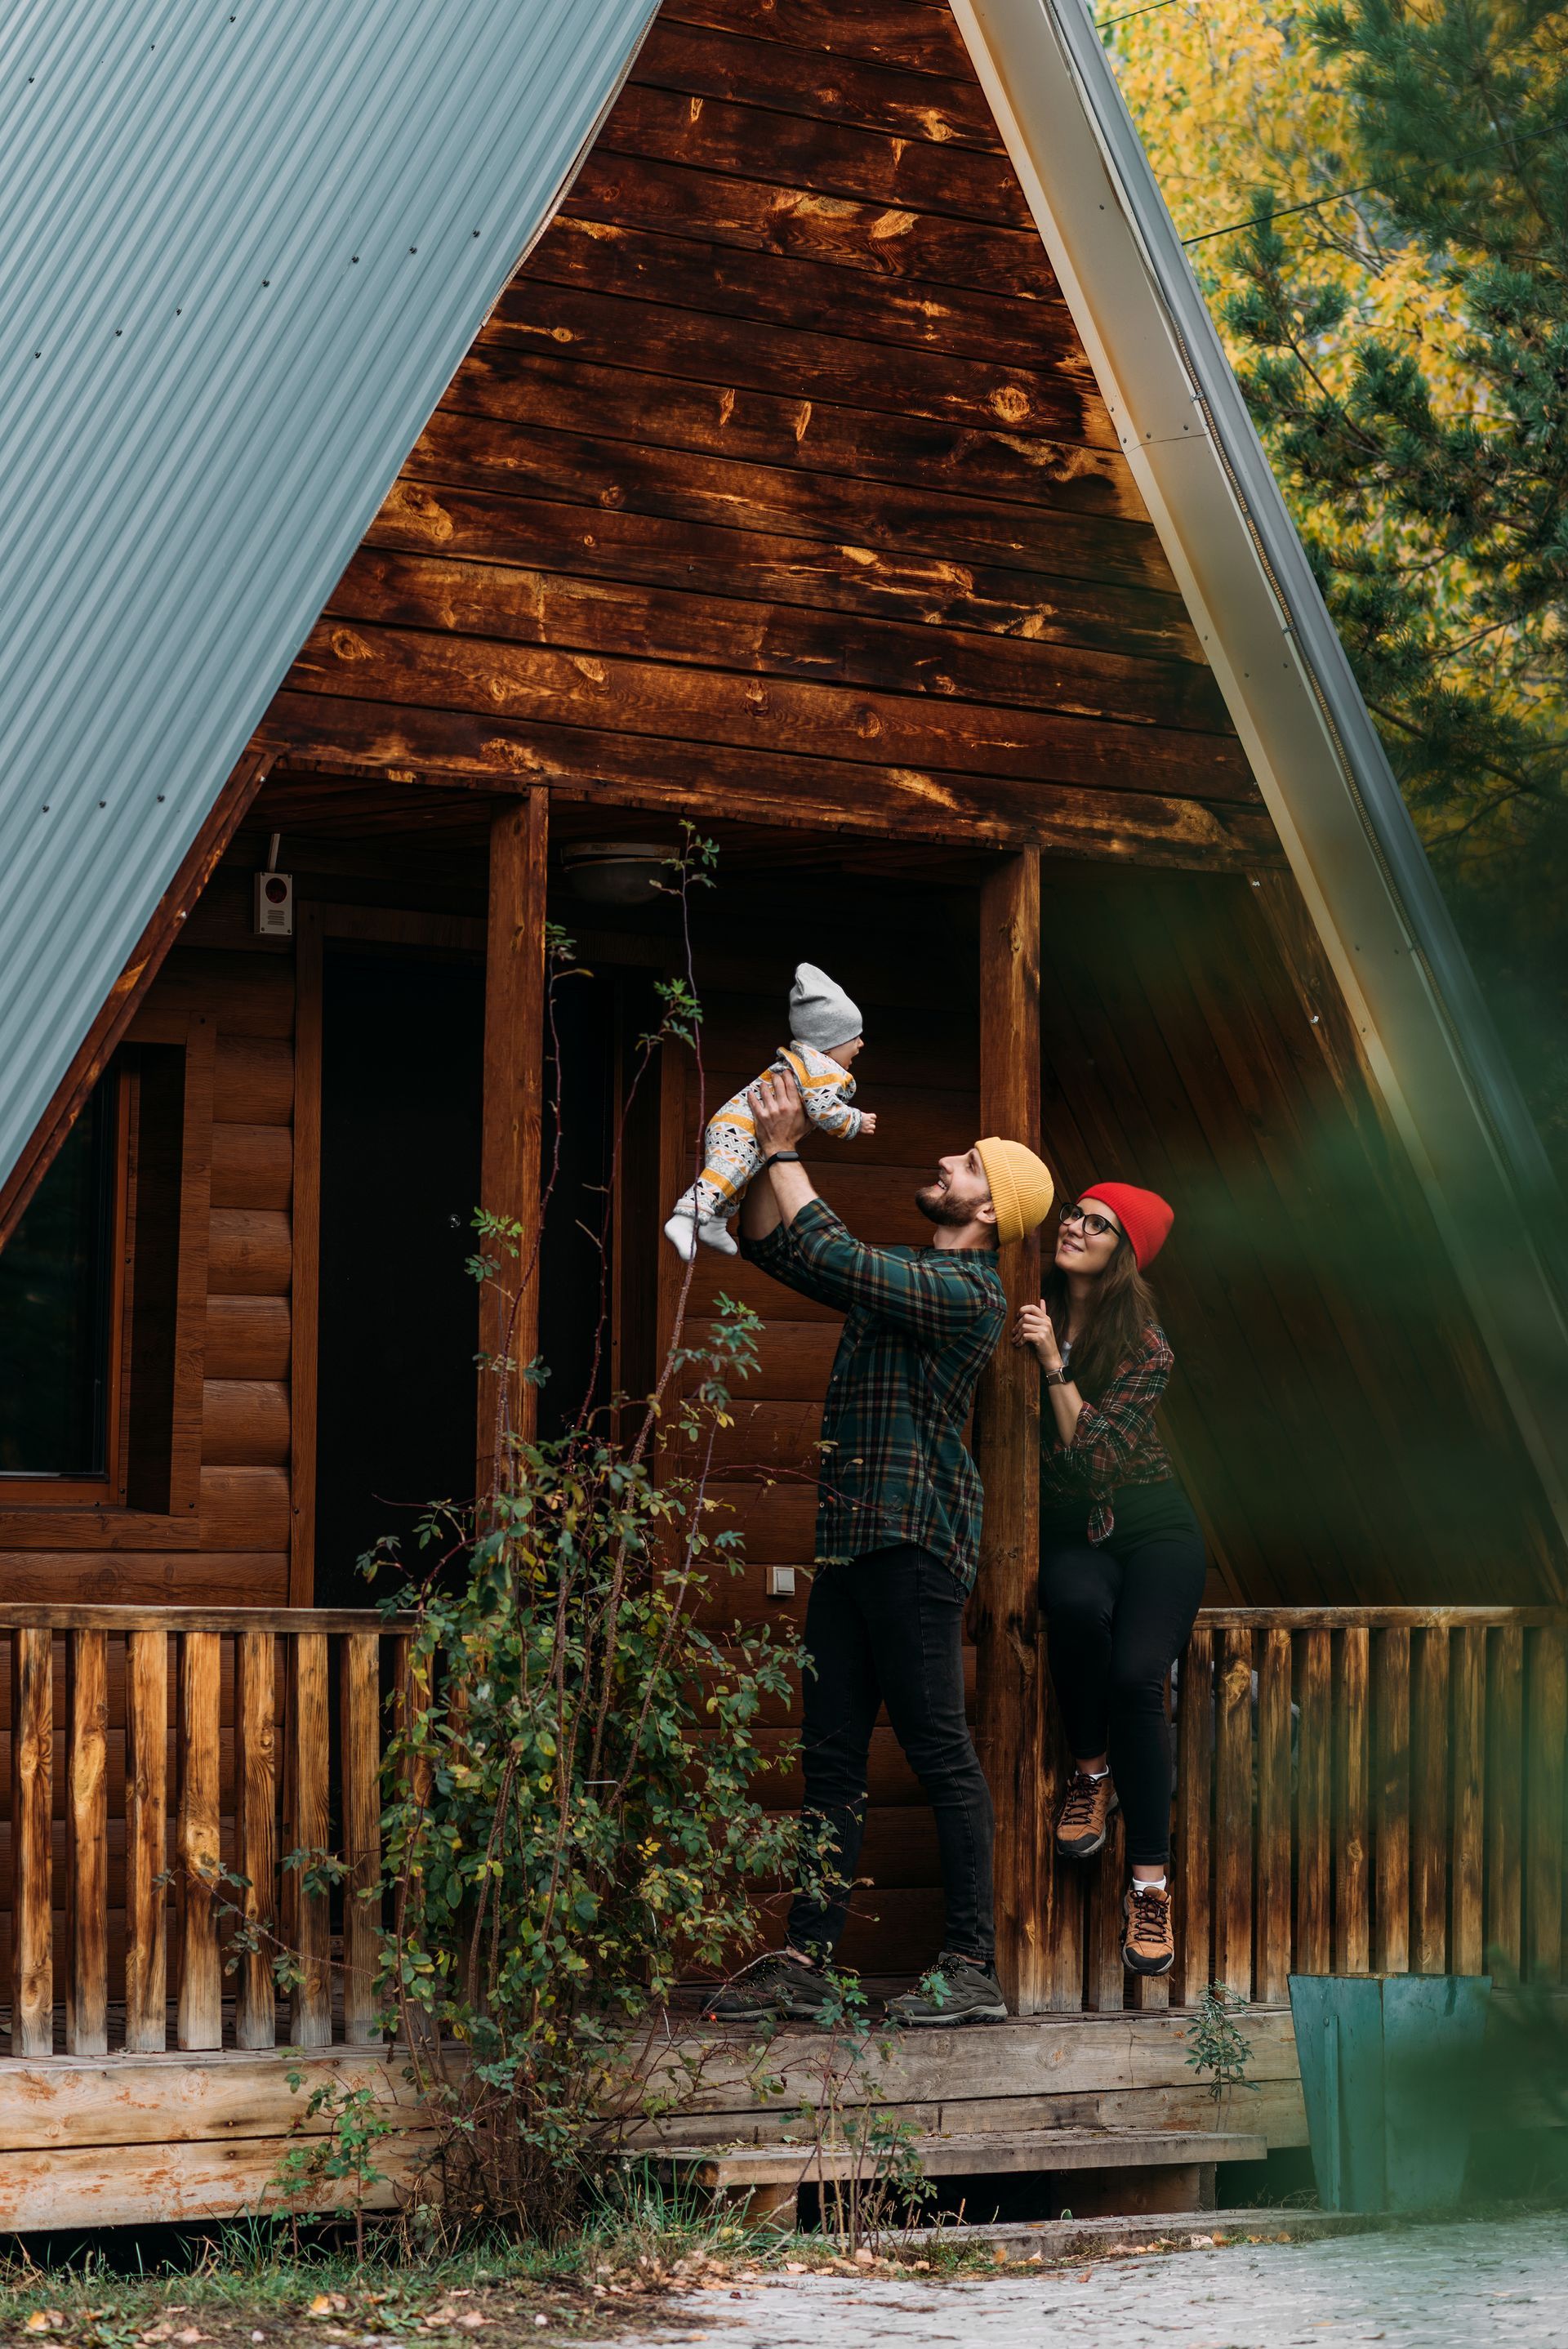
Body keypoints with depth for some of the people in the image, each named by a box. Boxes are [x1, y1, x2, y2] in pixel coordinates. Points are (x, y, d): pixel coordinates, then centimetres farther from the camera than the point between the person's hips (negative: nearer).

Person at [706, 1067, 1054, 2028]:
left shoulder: (969, 1292, -9)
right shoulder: (901, 1272, 20)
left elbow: (830, 1254, -17)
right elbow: (769, 1244, 26)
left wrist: (783, 1151, -7)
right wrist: (775, 1146, 13)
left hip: (915, 1542, -9)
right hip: (852, 1541, 9)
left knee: (940, 1750, -8)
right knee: (831, 1757, 6)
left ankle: (975, 1967, -5)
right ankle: (806, 1965, 7)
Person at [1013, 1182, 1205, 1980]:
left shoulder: (1144, 1345, -8)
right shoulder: (1032, 1314, 1)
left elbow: (1093, 1452, -18)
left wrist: (1054, 1364, -23)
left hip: (1151, 1528, -2)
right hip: (1068, 1531, 2)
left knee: (1136, 1675, -27)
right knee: (1076, 1606, -35)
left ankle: (1150, 1884, -22)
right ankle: (1091, 1770, -9)